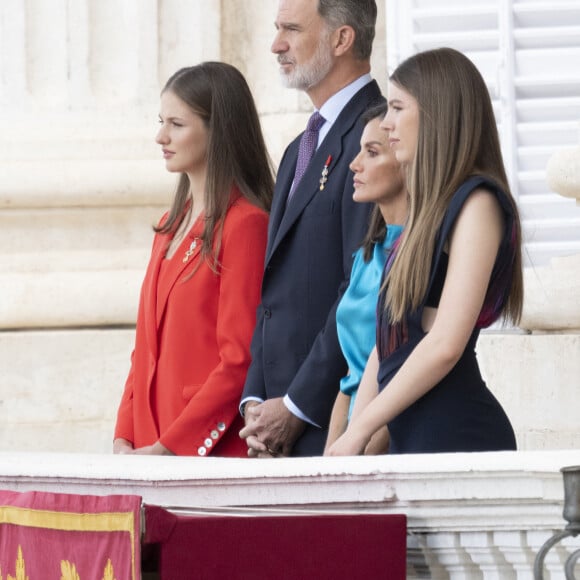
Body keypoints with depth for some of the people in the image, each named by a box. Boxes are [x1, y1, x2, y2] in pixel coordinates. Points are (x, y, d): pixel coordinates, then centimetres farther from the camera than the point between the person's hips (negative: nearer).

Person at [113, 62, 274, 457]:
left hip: (212, 452, -7)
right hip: (149, 448, 7)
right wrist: (125, 438, 5)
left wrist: (168, 447, -15)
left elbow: (240, 360, -14)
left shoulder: (246, 223, -9)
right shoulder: (171, 226, 18)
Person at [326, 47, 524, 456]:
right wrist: (352, 438, 7)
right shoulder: (431, 209, 20)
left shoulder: (478, 203, -7)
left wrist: (359, 430, -11)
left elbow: (446, 345, -16)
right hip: (410, 438, 8)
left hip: (456, 437, -8)